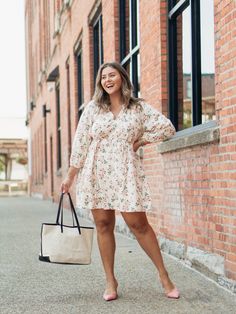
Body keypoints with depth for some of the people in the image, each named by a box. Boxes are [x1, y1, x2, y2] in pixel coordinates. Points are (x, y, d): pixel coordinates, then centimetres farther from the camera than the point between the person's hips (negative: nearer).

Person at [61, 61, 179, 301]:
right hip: (97, 173, 2)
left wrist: (140, 142, 3)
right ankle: (110, 281, 12)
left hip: (126, 173, -1)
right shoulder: (93, 108, 6)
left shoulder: (139, 108, 5)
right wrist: (70, 176, 4)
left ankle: (163, 275, 7)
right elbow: (80, 143, 5)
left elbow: (167, 128, 6)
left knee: (138, 224, -4)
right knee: (103, 225, 3)